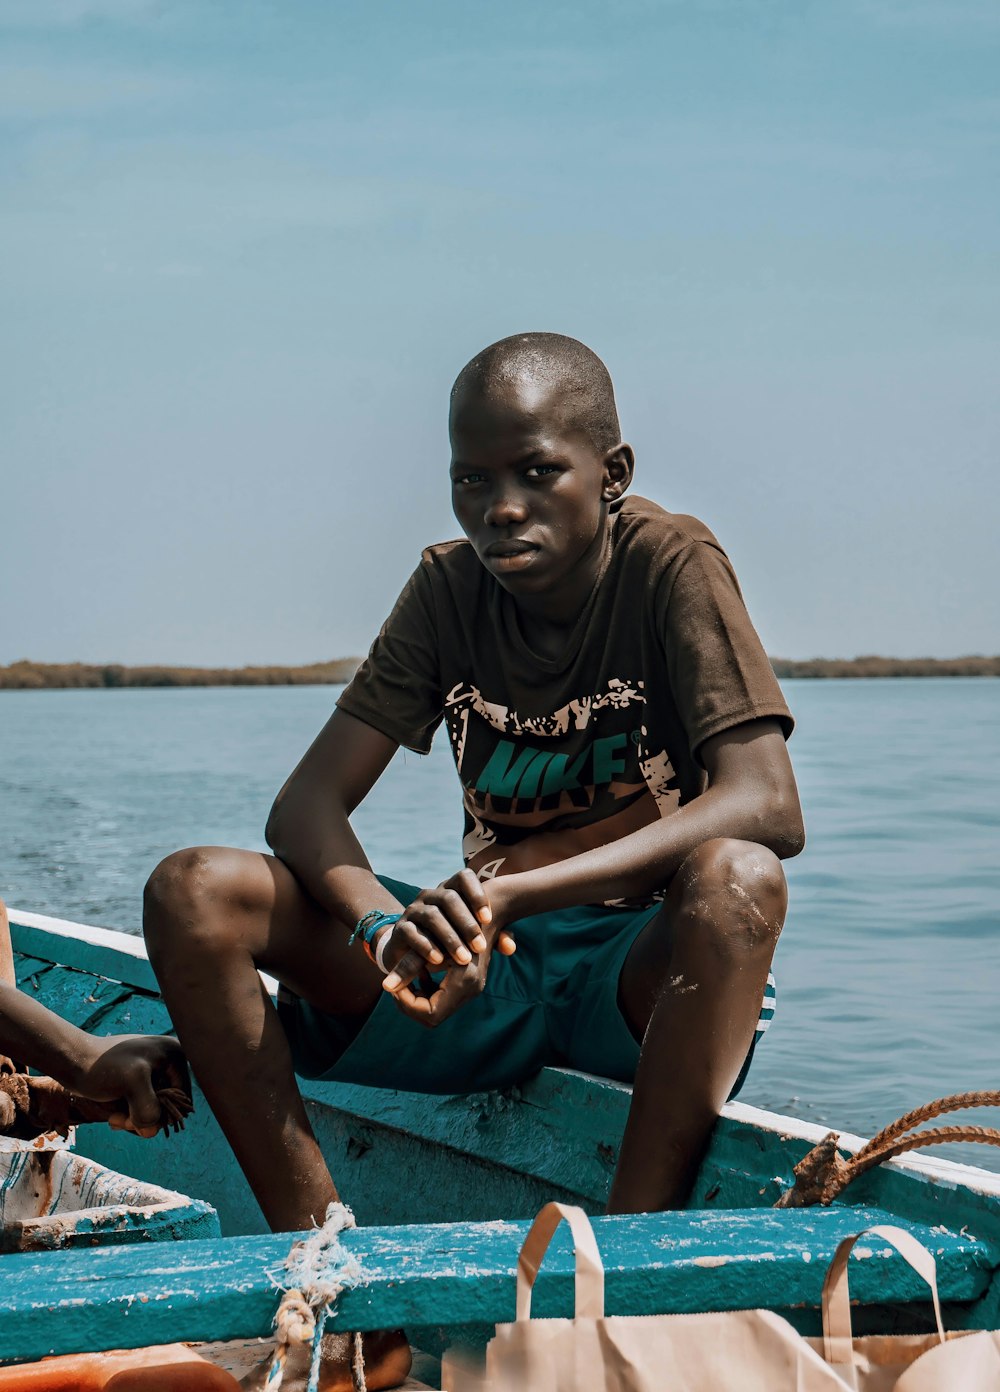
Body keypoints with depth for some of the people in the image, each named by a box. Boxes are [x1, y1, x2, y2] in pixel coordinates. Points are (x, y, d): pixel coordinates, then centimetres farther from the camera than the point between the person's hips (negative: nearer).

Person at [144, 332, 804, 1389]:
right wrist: (388, 925, -27)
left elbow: (767, 806, -24)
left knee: (736, 879, -39)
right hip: (487, 971, 4)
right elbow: (307, 805, -3)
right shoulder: (449, 589, 3)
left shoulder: (672, 566, -9)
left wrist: (518, 889, -34)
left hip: (641, 976, -4)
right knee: (194, 892, -15)